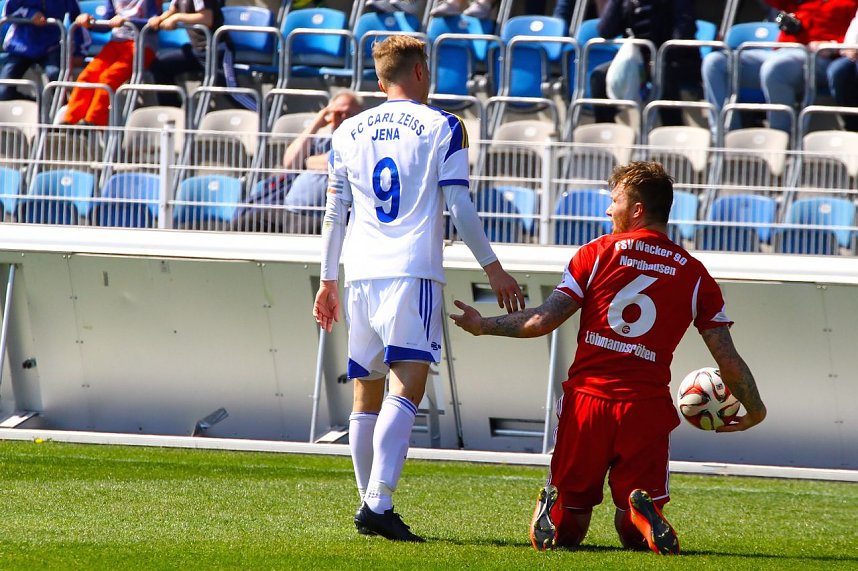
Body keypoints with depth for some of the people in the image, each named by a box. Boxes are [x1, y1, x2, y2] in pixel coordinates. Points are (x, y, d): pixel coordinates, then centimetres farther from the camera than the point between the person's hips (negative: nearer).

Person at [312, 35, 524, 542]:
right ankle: (378, 503, -27)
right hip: (413, 271, -5)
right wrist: (493, 268, 5)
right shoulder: (443, 127, 2)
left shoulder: (349, 133, 14)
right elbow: (459, 206, -2)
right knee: (406, 388, -13)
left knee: (367, 395, 12)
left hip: (361, 273, 5)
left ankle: (373, 505, 15)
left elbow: (334, 214, 17)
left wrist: (328, 281, 26)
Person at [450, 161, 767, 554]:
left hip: (587, 399, 0)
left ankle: (552, 508, -21)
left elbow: (543, 320, -2)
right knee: (636, 537, 10)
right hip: (647, 408, 0)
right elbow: (727, 358, 5)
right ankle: (643, 514, -26)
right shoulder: (695, 275, 5)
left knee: (565, 530, 15)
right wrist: (754, 409, 20)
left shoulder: (597, 253, 1)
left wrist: (484, 326, 13)